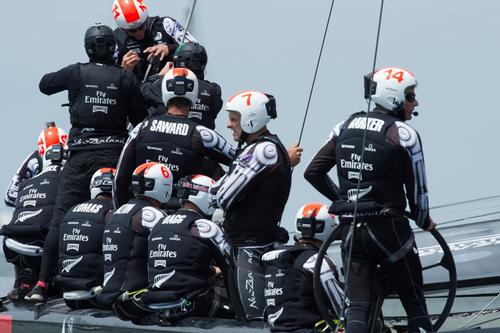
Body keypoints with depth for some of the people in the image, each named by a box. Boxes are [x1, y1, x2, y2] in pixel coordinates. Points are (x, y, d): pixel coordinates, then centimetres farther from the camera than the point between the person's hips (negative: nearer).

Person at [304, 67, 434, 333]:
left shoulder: (346, 126, 8)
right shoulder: (403, 133, -9)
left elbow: (313, 173, 9)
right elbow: (417, 188, -6)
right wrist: (424, 221, 13)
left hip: (350, 230, 5)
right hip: (388, 229, -5)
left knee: (357, 307, 5)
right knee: (415, 304, 6)